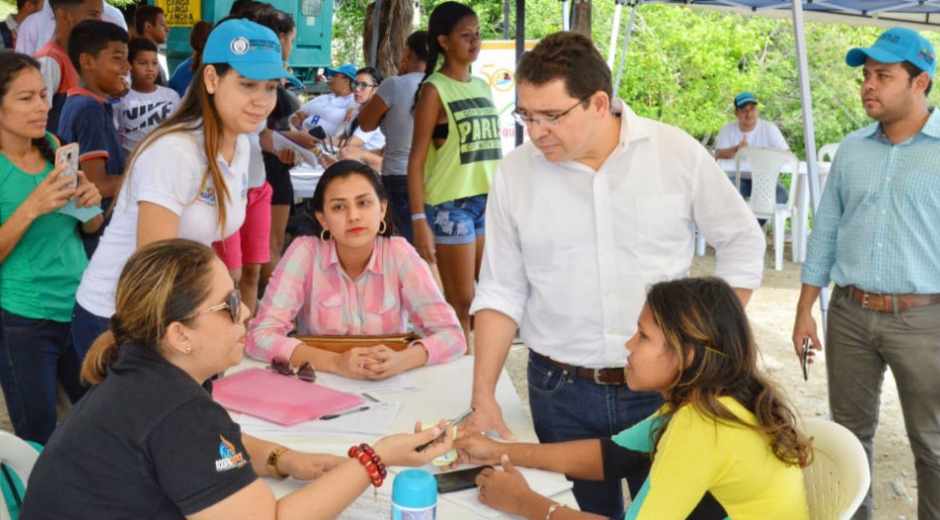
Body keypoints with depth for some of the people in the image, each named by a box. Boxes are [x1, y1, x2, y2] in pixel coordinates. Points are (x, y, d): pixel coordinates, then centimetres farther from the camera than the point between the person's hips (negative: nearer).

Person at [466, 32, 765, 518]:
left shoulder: (678, 153, -7)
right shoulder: (515, 173, -4)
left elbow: (742, 242, 5)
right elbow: (501, 292, 0)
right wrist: (483, 397, -6)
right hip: (560, 394, 1)